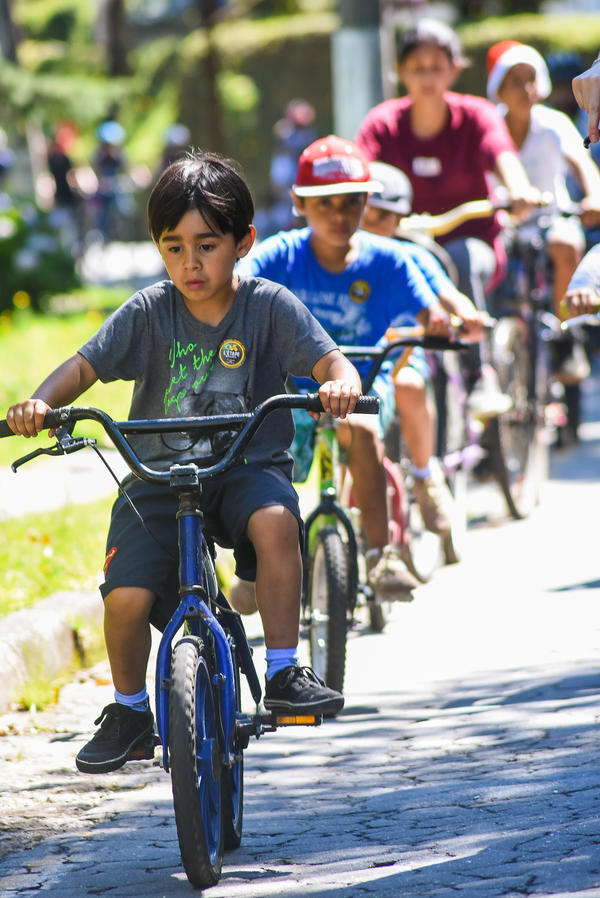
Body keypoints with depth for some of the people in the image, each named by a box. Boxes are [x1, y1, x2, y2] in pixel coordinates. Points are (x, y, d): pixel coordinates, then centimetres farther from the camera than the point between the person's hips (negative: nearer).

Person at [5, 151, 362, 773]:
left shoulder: (268, 306, -4)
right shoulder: (149, 312, -2)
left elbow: (327, 359, -13)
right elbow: (84, 366, -5)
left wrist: (341, 384, -37)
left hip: (248, 464, -1)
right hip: (160, 473, 1)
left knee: (274, 520, -36)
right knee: (127, 597, -19)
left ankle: (284, 672, -20)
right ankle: (128, 710, 10)